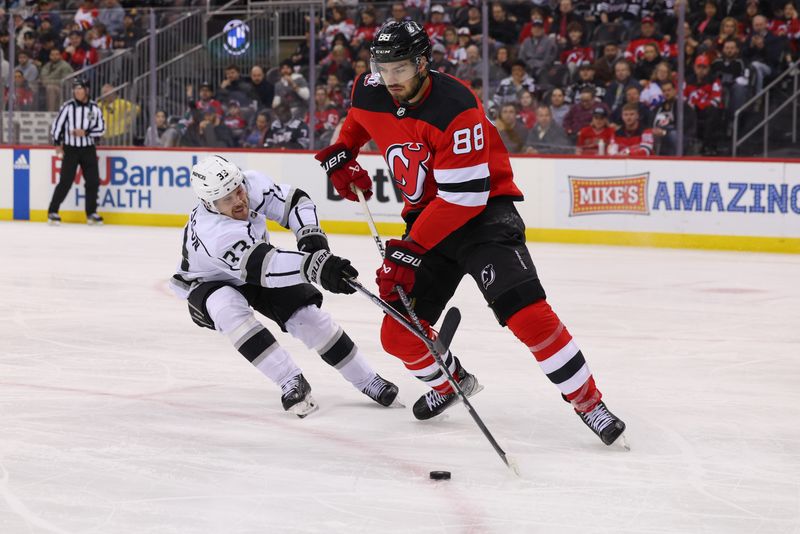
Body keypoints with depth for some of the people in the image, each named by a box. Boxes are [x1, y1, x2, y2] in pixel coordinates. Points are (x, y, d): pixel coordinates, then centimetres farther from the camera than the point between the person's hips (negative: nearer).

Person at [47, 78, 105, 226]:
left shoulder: (94, 108, 0)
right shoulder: (68, 106, -7)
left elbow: (101, 129, 1)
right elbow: (57, 124, -3)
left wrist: (85, 132, -14)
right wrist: (58, 143, -6)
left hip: (88, 149, 3)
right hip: (70, 149, -3)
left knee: (93, 181, 2)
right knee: (65, 181, -9)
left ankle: (91, 213, 15)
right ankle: (53, 212, -3)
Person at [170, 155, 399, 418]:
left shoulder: (252, 184, -26)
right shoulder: (214, 234, -43)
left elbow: (294, 201, -11)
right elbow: (263, 267, -53)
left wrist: (311, 237, -31)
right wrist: (315, 266, -67)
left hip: (258, 269, 5)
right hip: (210, 283, -5)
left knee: (306, 315, -9)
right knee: (230, 310, -36)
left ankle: (366, 380, 4)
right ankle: (291, 382, -30)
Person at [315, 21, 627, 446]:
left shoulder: (455, 109, -28)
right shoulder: (370, 94, -6)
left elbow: (463, 197, -28)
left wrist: (409, 251, -28)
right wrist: (341, 153, 7)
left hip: (484, 209, -6)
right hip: (427, 218, 7)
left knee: (526, 312, -25)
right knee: (399, 335, 1)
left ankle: (588, 402, -12)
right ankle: (451, 383, 32)